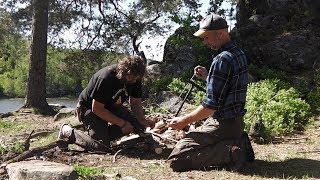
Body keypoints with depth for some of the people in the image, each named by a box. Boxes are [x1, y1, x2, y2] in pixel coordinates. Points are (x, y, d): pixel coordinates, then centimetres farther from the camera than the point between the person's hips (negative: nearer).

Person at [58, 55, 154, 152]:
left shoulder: (135, 79, -13)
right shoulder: (106, 78, -33)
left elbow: (135, 102, -2)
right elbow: (97, 109, -29)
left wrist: (142, 120, -21)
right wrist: (122, 123, -28)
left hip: (112, 106, 7)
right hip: (89, 107, -7)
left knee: (138, 125, -10)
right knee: (102, 146, -20)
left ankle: (104, 134, 3)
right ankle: (69, 132, 1)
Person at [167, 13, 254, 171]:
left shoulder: (222, 60, -20)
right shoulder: (239, 54, 10)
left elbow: (211, 105, -22)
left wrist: (184, 121, -11)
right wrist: (207, 77, 10)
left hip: (222, 125, -10)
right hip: (236, 121, 10)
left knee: (176, 159, -10)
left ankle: (231, 152, -12)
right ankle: (239, 143, 12)